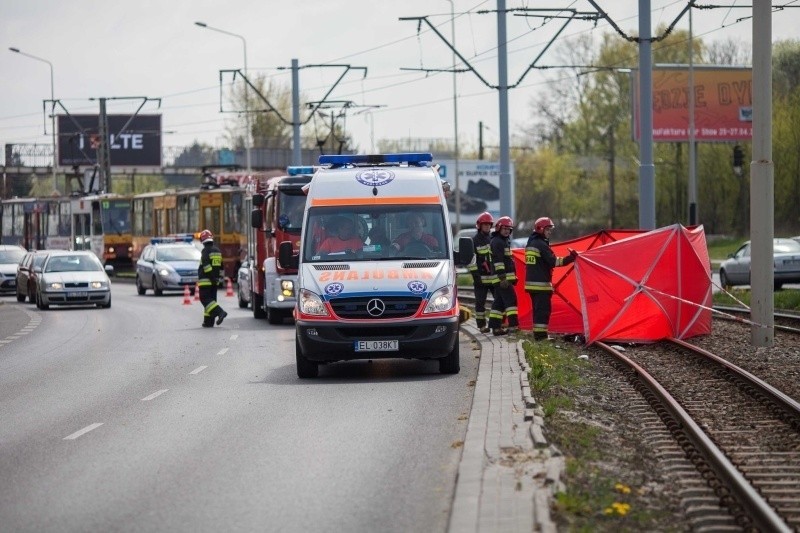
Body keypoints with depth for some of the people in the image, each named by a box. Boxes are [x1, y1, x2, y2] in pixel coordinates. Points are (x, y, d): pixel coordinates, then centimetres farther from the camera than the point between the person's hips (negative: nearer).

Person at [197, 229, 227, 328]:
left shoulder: (205, 251, -11)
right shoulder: (217, 251, 15)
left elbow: (206, 265, -21)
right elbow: (221, 267, 20)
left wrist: (212, 277, -20)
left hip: (205, 280, -8)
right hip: (215, 281, 8)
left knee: (205, 299, -9)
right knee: (211, 299, 11)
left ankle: (220, 312, -27)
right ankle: (209, 321, 11)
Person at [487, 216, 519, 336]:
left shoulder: (505, 241, 22)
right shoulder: (497, 242, -11)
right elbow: (498, 261, -19)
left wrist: (513, 277, 29)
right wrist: (502, 278, -23)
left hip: (505, 277, 10)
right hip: (502, 278, -10)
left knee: (499, 302, 9)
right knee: (510, 300, -13)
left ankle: (496, 327, 11)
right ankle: (513, 325, -17)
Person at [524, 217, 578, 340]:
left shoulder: (530, 244, 16)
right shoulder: (541, 244, -13)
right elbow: (553, 261, -16)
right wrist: (570, 258, -14)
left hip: (531, 282, 9)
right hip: (541, 284, -9)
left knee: (537, 309, 14)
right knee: (543, 309, -8)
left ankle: (538, 333, 16)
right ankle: (540, 334, -11)